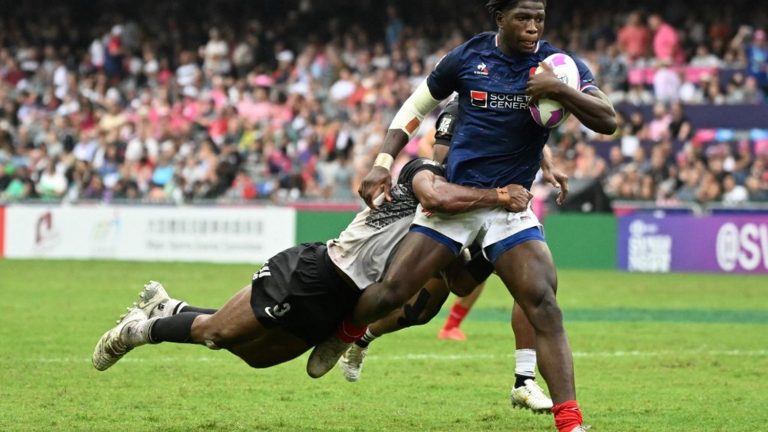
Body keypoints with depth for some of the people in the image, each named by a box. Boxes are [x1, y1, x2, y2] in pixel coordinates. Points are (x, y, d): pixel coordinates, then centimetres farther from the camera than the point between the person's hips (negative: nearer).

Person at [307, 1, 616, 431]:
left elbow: (608, 121, -15)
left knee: (544, 306, -17)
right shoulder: (468, 57, -2)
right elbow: (416, 107, 11)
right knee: (391, 291, -2)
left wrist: (559, 90, -31)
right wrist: (383, 163, 0)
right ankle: (345, 334, 32)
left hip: (510, 205, 0)